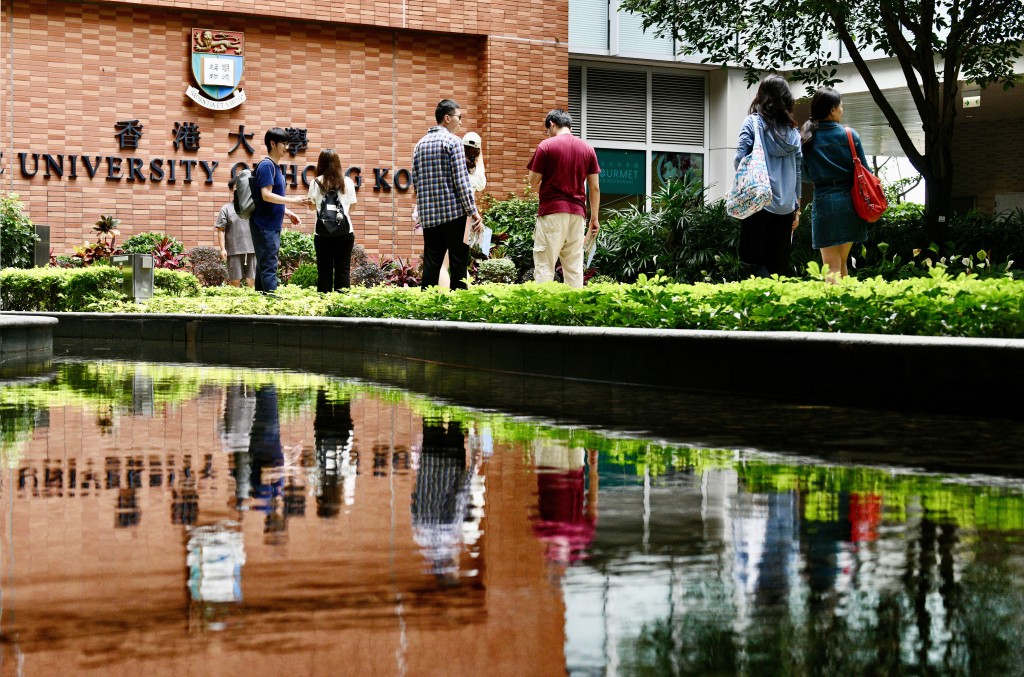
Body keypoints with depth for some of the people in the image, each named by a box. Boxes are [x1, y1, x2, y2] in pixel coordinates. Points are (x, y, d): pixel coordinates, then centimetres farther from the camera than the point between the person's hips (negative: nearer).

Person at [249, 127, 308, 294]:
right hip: (264, 225, -10)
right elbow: (266, 195, -22)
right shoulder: (267, 165, -13)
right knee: (269, 267, -11)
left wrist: (288, 213, 13)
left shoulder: (275, 166, 16)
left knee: (264, 266, 10)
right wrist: (293, 200, -19)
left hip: (272, 225, 10)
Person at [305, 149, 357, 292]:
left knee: (324, 271, 4)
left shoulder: (316, 183, -1)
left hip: (323, 233, -1)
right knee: (343, 270, 4)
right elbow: (351, 207, 9)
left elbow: (312, 206, 11)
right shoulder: (347, 182, 3)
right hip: (345, 232, 1)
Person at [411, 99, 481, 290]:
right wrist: (473, 211, -10)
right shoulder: (453, 141, -6)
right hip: (453, 211, -6)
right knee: (458, 262, -1)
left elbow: (415, 180, 14)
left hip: (428, 215, 6)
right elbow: (461, 180, -12)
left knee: (431, 264, 6)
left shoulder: (420, 144, 14)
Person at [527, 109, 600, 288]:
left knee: (544, 266, -3)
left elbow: (533, 182, -2)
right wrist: (594, 218, 13)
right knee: (574, 267, 6)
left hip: (552, 212, -4)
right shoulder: (587, 149, 9)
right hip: (577, 212, 5)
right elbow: (595, 188, 8)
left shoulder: (546, 145, -4)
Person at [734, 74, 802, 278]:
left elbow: (741, 159, -11)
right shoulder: (793, 129, 9)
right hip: (785, 206, 4)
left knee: (752, 260, 1)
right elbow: (798, 171, 10)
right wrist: (797, 207, 17)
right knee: (779, 264, 10)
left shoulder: (752, 122, -3)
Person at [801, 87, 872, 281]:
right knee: (842, 262, 17)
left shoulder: (807, 138, -3)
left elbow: (805, 174, 2)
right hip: (849, 200, 2)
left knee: (832, 267, 2)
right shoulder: (850, 135, -2)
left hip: (824, 201, -2)